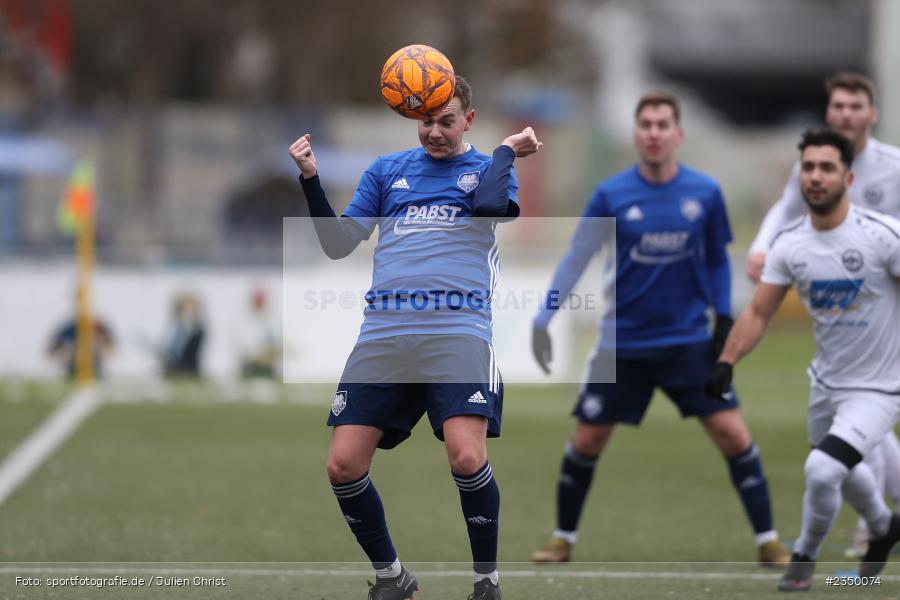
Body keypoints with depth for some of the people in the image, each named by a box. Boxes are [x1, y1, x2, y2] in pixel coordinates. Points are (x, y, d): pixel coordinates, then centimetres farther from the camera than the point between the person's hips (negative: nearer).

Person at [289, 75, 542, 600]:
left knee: (467, 458, -22)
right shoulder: (387, 171, 22)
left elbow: (488, 203, -9)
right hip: (383, 332, 4)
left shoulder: (489, 168, 14)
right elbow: (339, 243, 16)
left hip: (457, 329, -3)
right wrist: (311, 180, 6)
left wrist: (507, 150, -1)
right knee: (344, 466, -6)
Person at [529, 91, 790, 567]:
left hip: (689, 340, 0)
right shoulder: (610, 196, -7)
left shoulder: (705, 193, -3)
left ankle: (768, 541, 2)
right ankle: (564, 539, 22)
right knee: (586, 442, 2)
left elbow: (717, 260, 10)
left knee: (733, 435, -9)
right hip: (623, 344, 0)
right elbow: (575, 260, -1)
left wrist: (724, 318, 1)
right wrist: (542, 321, -7)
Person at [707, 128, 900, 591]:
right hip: (827, 381, 6)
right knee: (843, 470, 26)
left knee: (821, 469, -21)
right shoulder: (789, 244, -7)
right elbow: (759, 313, -2)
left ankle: (805, 557, 6)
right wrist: (726, 363, -16)